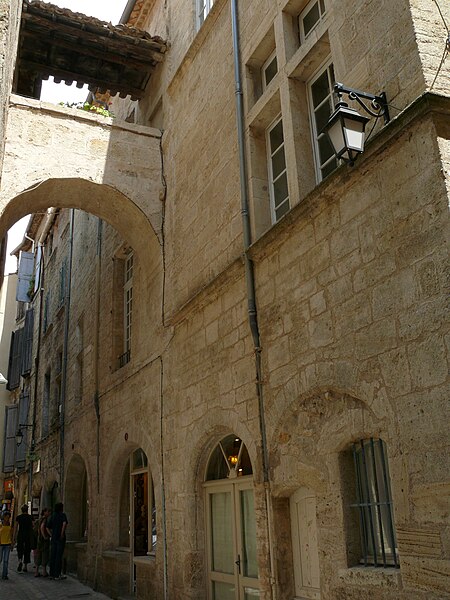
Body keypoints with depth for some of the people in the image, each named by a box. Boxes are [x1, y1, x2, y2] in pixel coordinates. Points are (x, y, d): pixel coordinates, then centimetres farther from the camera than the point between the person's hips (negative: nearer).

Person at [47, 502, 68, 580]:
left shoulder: (52, 516, 12)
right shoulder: (62, 515, -7)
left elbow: (47, 527, 13)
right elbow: (65, 523, -25)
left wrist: (52, 535, 13)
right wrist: (62, 533, -17)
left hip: (53, 538, 6)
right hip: (60, 538, -6)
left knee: (52, 556, 10)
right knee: (59, 556, -2)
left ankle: (52, 574, 15)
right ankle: (57, 575, 0)